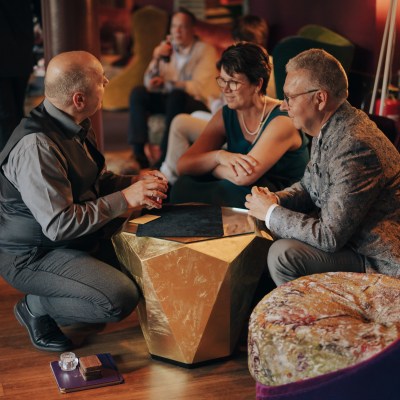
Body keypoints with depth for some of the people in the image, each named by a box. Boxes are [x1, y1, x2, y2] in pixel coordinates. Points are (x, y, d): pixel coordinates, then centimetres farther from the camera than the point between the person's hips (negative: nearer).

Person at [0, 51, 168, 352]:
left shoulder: (76, 126, 1)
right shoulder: (36, 146, -30)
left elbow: (94, 179, 15)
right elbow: (59, 224, -31)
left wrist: (134, 182, -4)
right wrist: (125, 199, -25)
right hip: (33, 256, -10)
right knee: (122, 298, -24)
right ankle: (36, 308, 0)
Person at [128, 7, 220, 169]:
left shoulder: (205, 50, -6)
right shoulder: (167, 48, 6)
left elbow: (199, 87, -17)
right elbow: (150, 85, -1)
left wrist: (165, 83, -22)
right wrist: (157, 58, -16)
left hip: (199, 103, -5)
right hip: (169, 99, 5)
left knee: (176, 95, -35)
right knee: (138, 92, -16)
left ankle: (165, 156, -34)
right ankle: (138, 153, -23)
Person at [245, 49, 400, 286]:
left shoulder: (354, 146, -28)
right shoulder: (328, 129, 3)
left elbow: (329, 237, -26)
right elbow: (309, 186, 18)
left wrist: (271, 212, -14)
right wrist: (274, 200, -3)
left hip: (380, 264, -9)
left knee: (283, 254, -22)